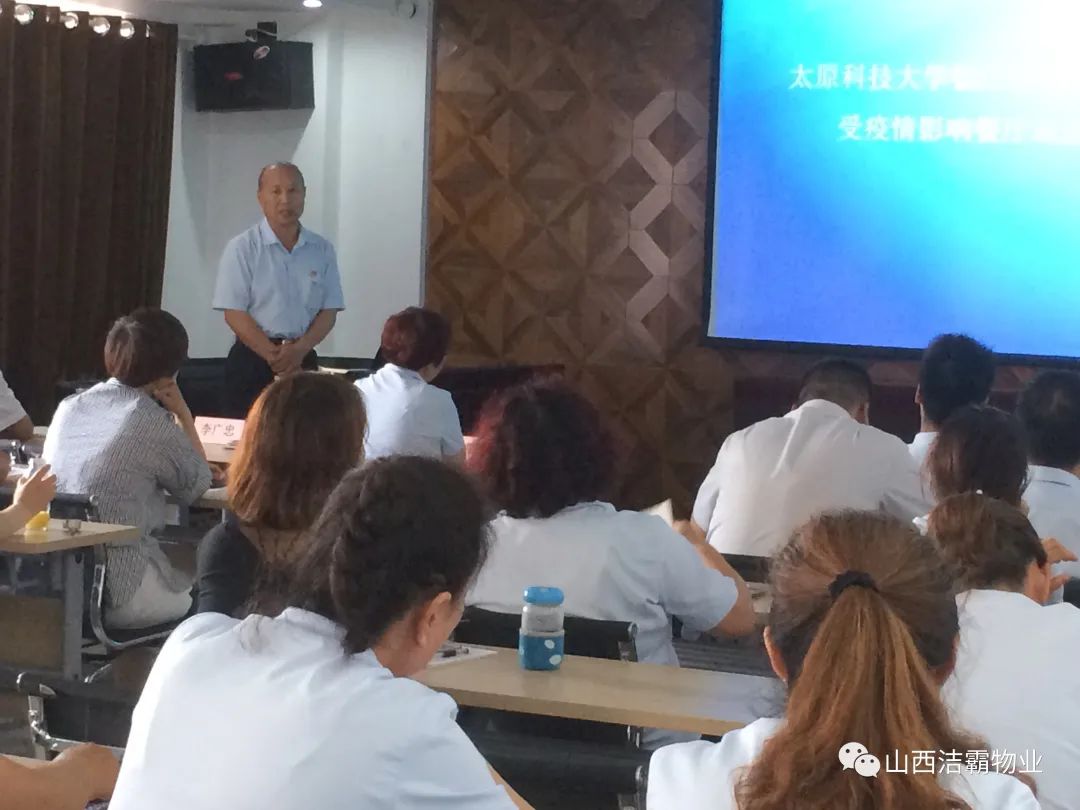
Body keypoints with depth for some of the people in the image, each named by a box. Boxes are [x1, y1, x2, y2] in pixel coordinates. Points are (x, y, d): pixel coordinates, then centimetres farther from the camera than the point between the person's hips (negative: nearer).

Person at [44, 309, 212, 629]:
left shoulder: (68, 408, 9)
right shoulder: (154, 423, -11)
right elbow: (198, 486, 4)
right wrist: (184, 415, 9)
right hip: (116, 590, -7)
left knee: (181, 573, 28)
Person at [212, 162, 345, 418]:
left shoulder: (322, 250, 6)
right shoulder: (242, 248, -4)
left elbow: (329, 311, 5)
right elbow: (234, 313, -8)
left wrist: (298, 351, -12)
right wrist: (274, 356, -15)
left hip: (305, 359, 3)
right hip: (253, 360, -3)